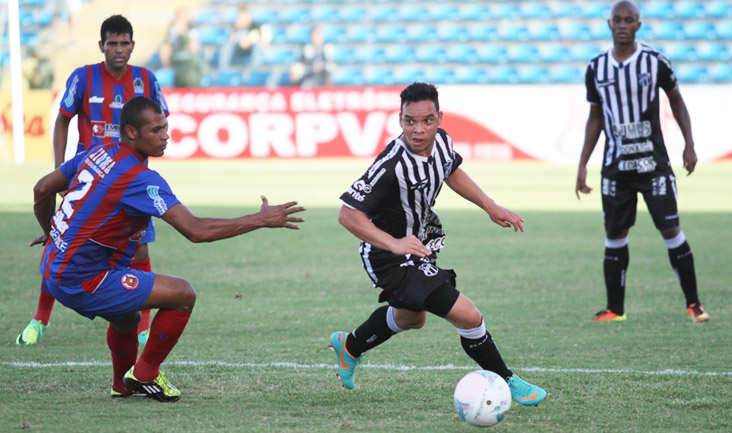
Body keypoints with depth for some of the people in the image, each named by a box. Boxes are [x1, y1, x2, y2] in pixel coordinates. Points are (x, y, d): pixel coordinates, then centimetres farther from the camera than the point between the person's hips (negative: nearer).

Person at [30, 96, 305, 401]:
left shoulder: (97, 154, 6)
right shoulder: (139, 178, -20)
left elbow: (42, 190, 18)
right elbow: (196, 230, -26)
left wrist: (51, 234, 36)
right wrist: (261, 219, -20)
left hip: (55, 270, 10)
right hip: (84, 281, -10)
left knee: (127, 318, 32)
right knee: (183, 294, -6)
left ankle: (123, 384, 48)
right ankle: (144, 375, 8)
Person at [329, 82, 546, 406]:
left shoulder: (441, 140, -11)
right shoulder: (391, 166, -34)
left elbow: (451, 172, 13)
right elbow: (348, 214, -32)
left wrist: (490, 207, 7)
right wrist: (394, 244, -40)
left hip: (419, 248, 9)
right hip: (391, 259, -9)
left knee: (411, 318, 35)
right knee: (468, 316, -17)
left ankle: (350, 346, 59)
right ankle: (505, 383, 3)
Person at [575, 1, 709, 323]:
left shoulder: (655, 62, -4)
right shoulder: (596, 68, 4)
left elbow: (676, 102, 9)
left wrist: (689, 145, 1)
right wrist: (582, 165, 10)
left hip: (653, 162, -3)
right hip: (615, 166, 3)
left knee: (671, 230, -7)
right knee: (614, 235, 5)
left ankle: (693, 304, 1)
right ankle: (615, 309, 14)